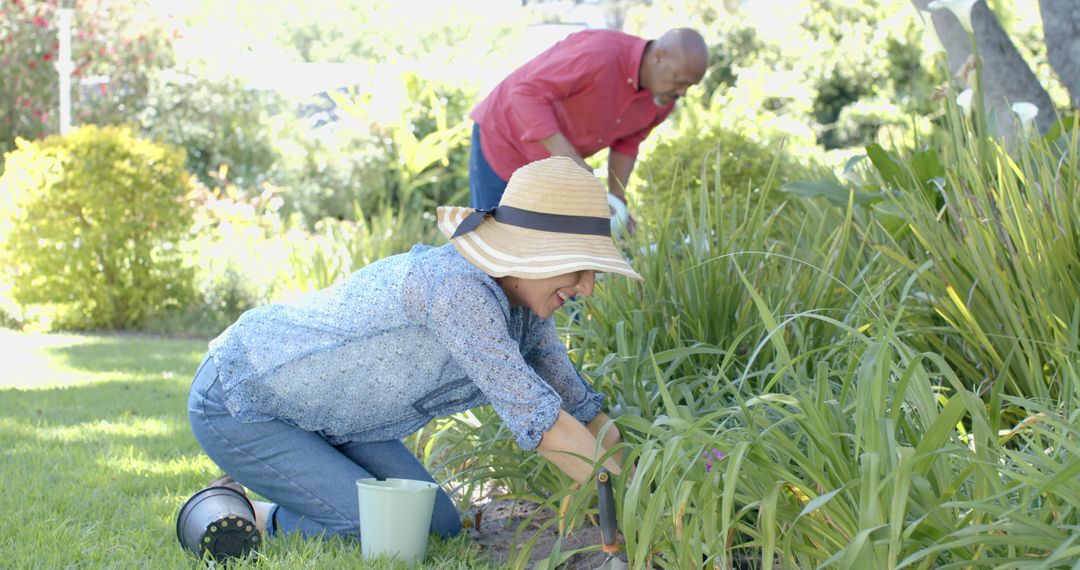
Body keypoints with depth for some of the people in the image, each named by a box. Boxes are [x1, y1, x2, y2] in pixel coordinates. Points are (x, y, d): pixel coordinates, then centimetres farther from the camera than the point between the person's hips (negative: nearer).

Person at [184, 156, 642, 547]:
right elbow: (539, 421, -35)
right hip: (236, 401, -9)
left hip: (320, 417, 9)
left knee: (439, 527, 4)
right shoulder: (457, 289, -34)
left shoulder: (525, 308, -6)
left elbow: (582, 411, 2)